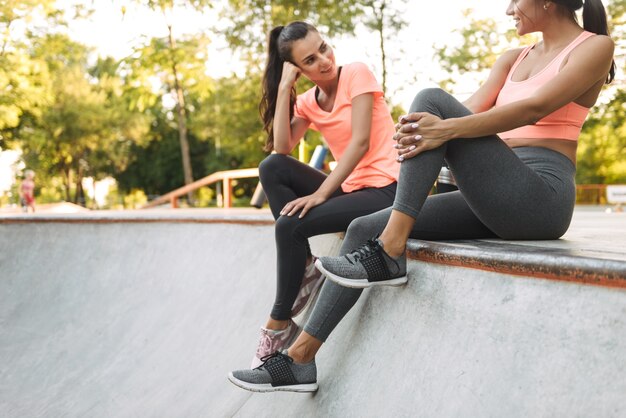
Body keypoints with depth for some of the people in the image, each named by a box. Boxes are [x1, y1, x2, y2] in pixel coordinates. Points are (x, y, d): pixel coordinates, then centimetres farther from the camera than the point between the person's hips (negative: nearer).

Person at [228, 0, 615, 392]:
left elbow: (536, 107, -17)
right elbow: (470, 112, 6)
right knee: (363, 229, -5)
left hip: (541, 200, -7)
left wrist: (446, 129, -30)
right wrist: (417, 136, -16)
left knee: (433, 101, -19)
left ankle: (389, 254, -20)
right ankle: (301, 358, -2)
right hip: (496, 200, 7)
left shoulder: (595, 46, 0)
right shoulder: (512, 59, 21)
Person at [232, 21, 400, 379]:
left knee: (290, 225, -21)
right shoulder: (308, 102, 10)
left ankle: (280, 325, -5)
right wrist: (284, 88, -7)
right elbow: (281, 150, -6)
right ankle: (307, 269, -7)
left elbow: (360, 142, -16)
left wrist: (320, 195, -21)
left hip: (385, 188, -6)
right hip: (350, 187, 7)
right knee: (271, 168, -10)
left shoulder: (357, 73, -6)